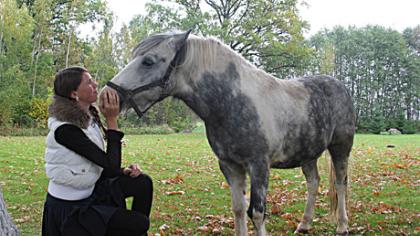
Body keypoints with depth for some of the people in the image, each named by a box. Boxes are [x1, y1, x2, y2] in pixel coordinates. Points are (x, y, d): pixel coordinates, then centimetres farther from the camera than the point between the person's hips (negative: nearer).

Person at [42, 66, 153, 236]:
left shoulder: (89, 118, 0)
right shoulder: (65, 129, -27)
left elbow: (102, 164, 9)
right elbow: (111, 166, -27)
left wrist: (123, 172, -9)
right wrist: (112, 120, -25)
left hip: (90, 191, 8)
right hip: (69, 209, -8)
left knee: (143, 182, 0)